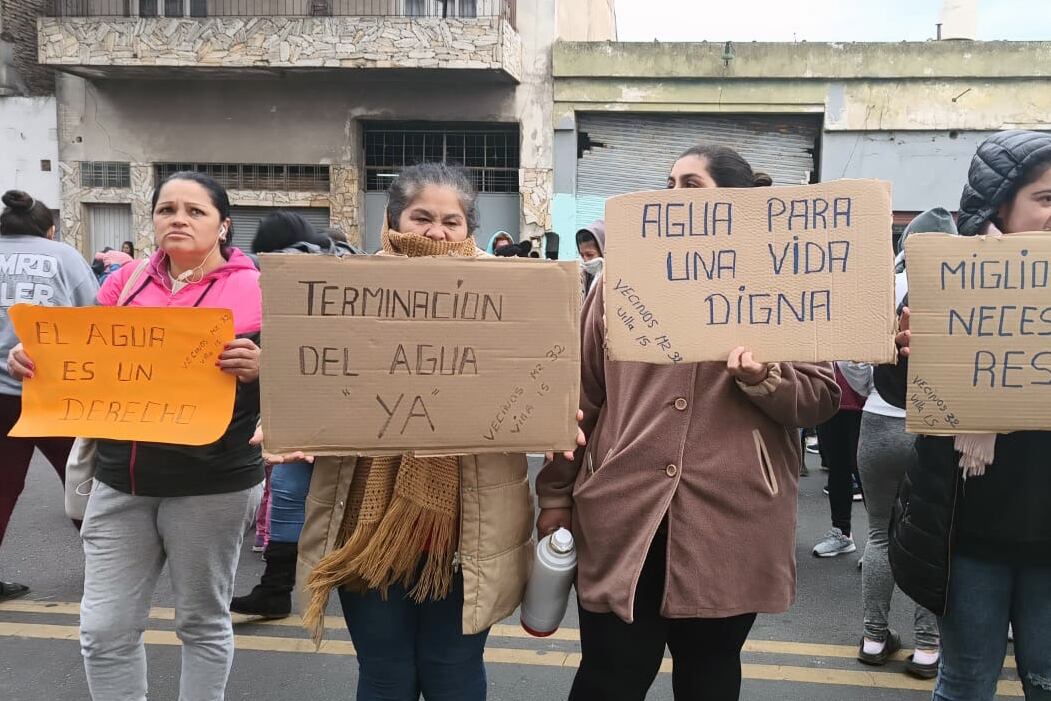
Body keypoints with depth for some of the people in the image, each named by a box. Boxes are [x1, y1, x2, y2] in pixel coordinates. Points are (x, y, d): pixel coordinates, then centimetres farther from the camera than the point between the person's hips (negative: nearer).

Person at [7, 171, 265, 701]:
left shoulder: (254, 289, -5)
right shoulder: (126, 283, 8)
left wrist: (259, 367, -29)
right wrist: (35, 358, -6)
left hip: (210, 482, -4)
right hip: (122, 478, 4)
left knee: (203, 622, 12)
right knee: (104, 629, 8)